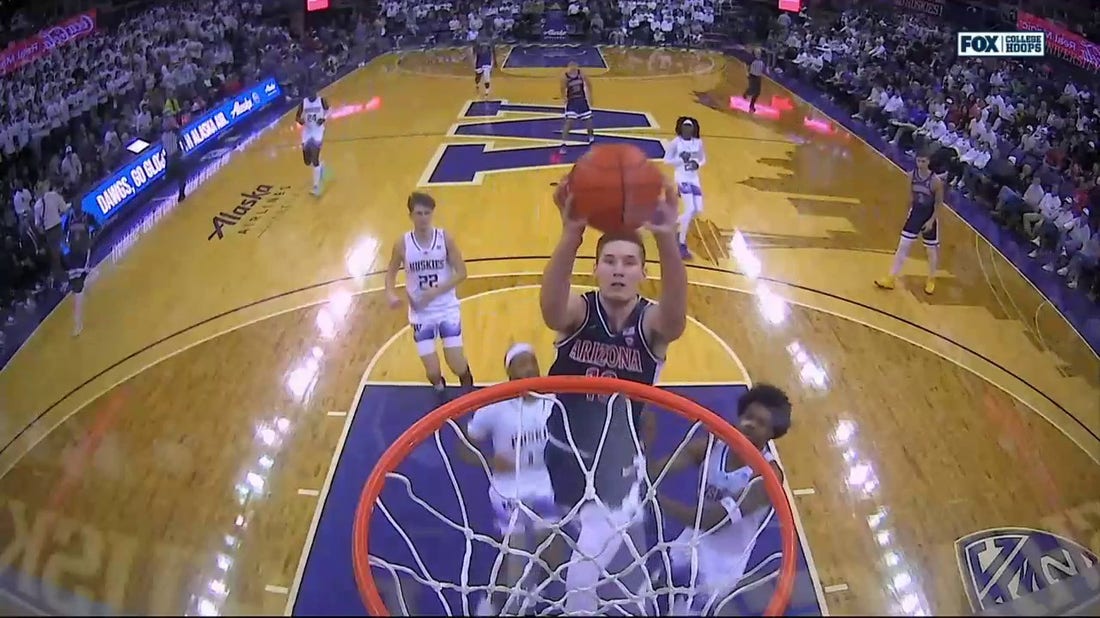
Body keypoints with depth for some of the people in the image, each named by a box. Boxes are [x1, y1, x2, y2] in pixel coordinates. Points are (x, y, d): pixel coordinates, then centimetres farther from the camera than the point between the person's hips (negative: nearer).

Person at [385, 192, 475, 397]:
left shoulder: (445, 238, -10)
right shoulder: (403, 244, -8)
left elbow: (461, 273, -7)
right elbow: (391, 273, 5)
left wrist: (436, 291, -19)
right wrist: (391, 294, -16)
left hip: (447, 309, 0)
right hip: (421, 313, 1)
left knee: (457, 365, -6)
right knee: (433, 373, -2)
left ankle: (468, 391, 31)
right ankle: (439, 388, 37)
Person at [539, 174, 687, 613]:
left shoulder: (651, 323, -20)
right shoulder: (579, 312, -19)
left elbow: (676, 316, -45)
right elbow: (550, 308, -45)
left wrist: (667, 239, -63)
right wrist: (571, 236, -64)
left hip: (619, 461, -2)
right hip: (565, 450, 2)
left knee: (585, 568, -8)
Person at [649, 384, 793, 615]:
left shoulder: (768, 475, -25)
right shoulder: (709, 447, -9)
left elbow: (711, 520, -33)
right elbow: (655, 470, -23)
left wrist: (655, 496, -41)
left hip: (719, 570, -5)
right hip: (687, 551, 5)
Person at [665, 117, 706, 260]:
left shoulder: (698, 142, 4)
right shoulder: (675, 142, -9)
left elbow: (703, 159, 15)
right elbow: (666, 159, -5)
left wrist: (698, 164, -8)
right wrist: (681, 159, -20)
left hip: (694, 178, 6)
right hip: (682, 177, -6)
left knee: (698, 210, 3)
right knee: (690, 209, -18)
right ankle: (682, 245, -9)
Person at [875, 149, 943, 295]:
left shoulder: (935, 181, -21)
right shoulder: (912, 175, -7)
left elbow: (939, 203, -13)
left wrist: (931, 221, -17)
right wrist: (910, 211, 13)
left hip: (929, 216, -4)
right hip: (915, 213, 4)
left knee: (932, 250, 10)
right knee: (903, 246, 2)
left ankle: (931, 280, 31)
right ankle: (890, 279, 8)